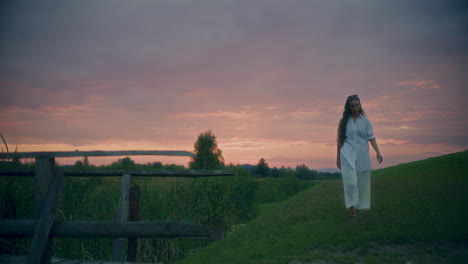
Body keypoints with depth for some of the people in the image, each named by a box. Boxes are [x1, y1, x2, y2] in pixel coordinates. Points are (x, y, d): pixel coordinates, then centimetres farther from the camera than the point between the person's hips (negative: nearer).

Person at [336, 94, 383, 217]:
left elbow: (371, 137, 0)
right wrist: (338, 157, 10)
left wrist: (378, 152, -13)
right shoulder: (344, 121, 7)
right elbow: (340, 140, 11)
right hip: (348, 156, -1)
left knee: (362, 182, 7)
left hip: (362, 156, 1)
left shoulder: (365, 120, 7)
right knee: (350, 182, -13)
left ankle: (362, 206, 19)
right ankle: (352, 207, -8)